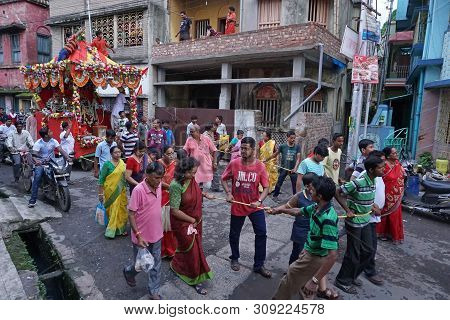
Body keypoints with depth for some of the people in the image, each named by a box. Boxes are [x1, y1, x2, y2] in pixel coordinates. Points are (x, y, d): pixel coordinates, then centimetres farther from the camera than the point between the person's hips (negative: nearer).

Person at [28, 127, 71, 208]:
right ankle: (32, 200, -17)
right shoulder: (38, 143, -8)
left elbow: (61, 150, -6)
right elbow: (33, 155, -15)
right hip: (41, 163, -3)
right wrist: (36, 161, -37)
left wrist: (67, 157, -23)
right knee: (37, 177, -22)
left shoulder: (54, 141, 2)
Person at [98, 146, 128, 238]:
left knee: (121, 210, 10)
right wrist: (100, 193, -9)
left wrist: (125, 189, 15)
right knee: (113, 210, 0)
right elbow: (101, 179, -9)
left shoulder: (122, 163, 4)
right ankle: (110, 231, 14)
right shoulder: (107, 164, -11)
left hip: (121, 191, 5)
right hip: (111, 191, -5)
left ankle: (120, 228, 26)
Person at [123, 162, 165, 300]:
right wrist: (138, 235, -22)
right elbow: (131, 214, -20)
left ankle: (154, 292, 31)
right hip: (142, 237, -5)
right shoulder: (138, 190, -25)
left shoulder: (158, 186, -4)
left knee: (156, 265, 14)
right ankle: (129, 272, 48)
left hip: (156, 235, 5)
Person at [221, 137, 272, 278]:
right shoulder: (234, 163, -12)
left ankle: (258, 265, 22)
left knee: (261, 234, 3)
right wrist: (228, 193, -13)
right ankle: (234, 259, 42)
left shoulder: (260, 166, -12)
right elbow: (224, 179, 1)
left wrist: (259, 201, -25)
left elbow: (266, 187, -9)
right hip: (237, 206, 0)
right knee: (234, 234, 15)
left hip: (255, 206, 0)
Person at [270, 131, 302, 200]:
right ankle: (275, 195, 26)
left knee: (295, 184, 7)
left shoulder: (297, 147, -6)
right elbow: (275, 155, 3)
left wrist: (295, 168, -23)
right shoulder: (282, 146, -8)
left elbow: (298, 158, -10)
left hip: (293, 169, 0)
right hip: (283, 168, 0)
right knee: (279, 183, 9)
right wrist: (266, 160, 5)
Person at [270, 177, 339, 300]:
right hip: (309, 252, 7)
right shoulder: (317, 207, -10)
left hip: (315, 259, -7)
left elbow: (333, 255, -36)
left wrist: (314, 280, -35)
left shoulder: (328, 219, -35)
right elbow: (299, 211, 12)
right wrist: (281, 210, 24)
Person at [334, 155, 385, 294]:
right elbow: (338, 193, -21)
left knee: (368, 251, 17)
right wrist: (348, 210, -21)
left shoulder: (373, 181, 1)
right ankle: (342, 281, 24)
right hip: (354, 222, -8)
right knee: (353, 254, 4)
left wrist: (372, 206, 1)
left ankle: (351, 276, 35)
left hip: (365, 221, 8)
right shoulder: (358, 182, -25)